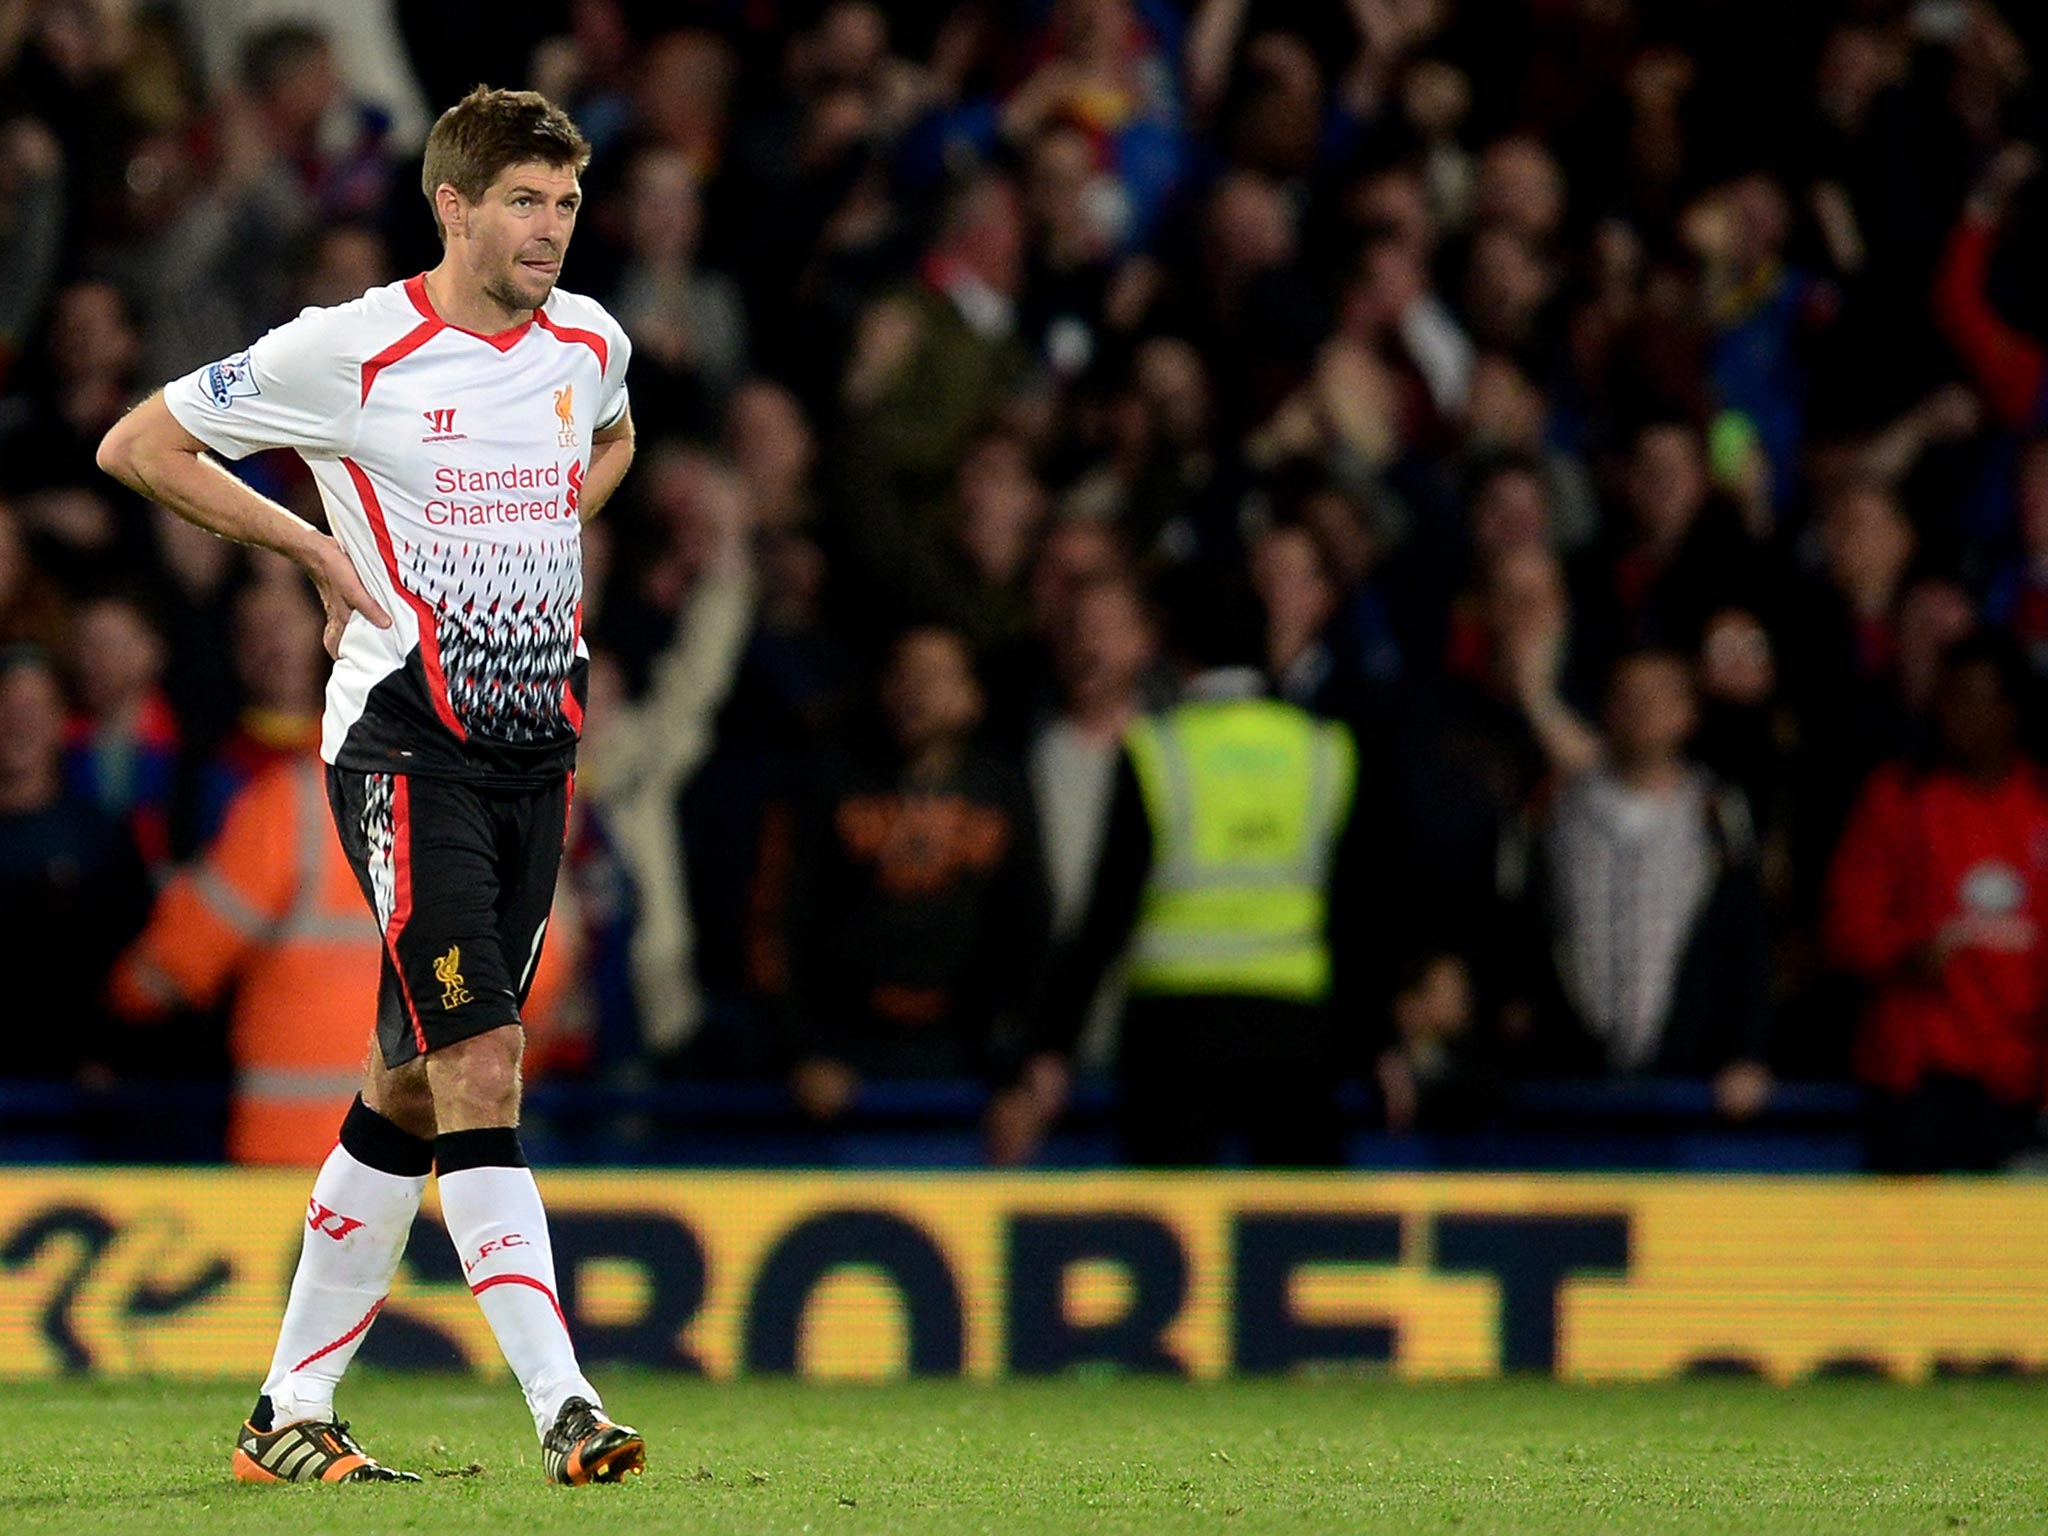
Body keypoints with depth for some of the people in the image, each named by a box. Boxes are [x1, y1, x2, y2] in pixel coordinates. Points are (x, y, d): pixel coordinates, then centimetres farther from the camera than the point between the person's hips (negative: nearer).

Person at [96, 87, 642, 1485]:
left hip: (537, 743, 6)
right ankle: (565, 1408, -22)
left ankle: (291, 1411, 18)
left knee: (414, 1086, 10)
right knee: (479, 1068, -17)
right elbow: (136, 446, -1)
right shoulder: (350, 350, -9)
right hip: (404, 742, -6)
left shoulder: (588, 340, 8)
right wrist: (317, 545, -4)